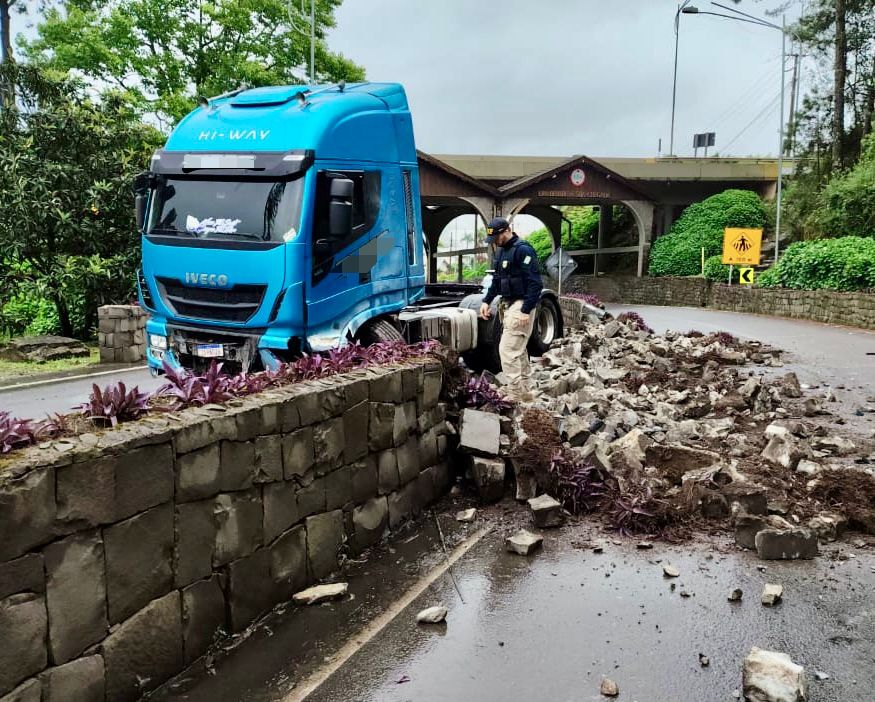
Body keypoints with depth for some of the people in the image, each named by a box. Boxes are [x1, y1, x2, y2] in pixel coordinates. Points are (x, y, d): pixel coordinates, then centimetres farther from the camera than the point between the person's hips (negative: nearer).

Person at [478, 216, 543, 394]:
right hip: (508, 305, 10)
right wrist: (486, 301, 11)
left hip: (521, 306, -10)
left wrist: (526, 310, -23)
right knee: (518, 350, 16)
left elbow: (535, 283, -20)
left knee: (507, 350, -13)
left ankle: (516, 395, -8)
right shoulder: (501, 250, 13)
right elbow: (496, 280, 22)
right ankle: (524, 392, 26)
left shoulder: (523, 250, -15)